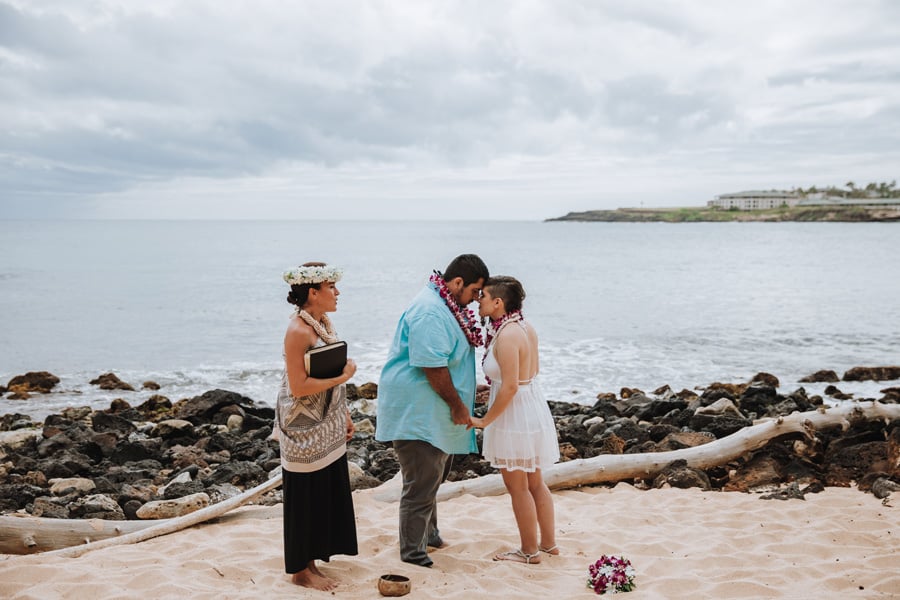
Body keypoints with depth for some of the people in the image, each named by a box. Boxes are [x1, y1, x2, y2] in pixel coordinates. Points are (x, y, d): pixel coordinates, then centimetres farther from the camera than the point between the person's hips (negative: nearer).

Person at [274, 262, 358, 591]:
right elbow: (299, 387, -22)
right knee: (306, 498, 3)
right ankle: (300, 570, 18)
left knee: (327, 497, 14)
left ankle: (311, 562, 26)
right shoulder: (298, 330, -20)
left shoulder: (325, 323, 8)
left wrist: (344, 415, 15)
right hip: (305, 431, -9)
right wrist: (342, 376, -18)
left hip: (327, 429, 9)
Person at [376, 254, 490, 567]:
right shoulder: (429, 312, -24)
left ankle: (428, 534, 39)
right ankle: (413, 552, 10)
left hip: (433, 413, 11)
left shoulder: (446, 306, 11)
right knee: (422, 484, -3)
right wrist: (458, 406, -17)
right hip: (416, 412, -11)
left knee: (433, 475, 23)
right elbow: (433, 367, -26)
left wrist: (461, 403, 18)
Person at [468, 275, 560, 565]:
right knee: (535, 483, 20)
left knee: (517, 487, 6)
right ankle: (548, 543, 31)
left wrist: (485, 421, -17)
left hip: (514, 413, -9)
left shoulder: (507, 336, -24)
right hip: (533, 407, 9)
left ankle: (529, 551, 19)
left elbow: (509, 387, -26)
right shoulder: (526, 327, 3)